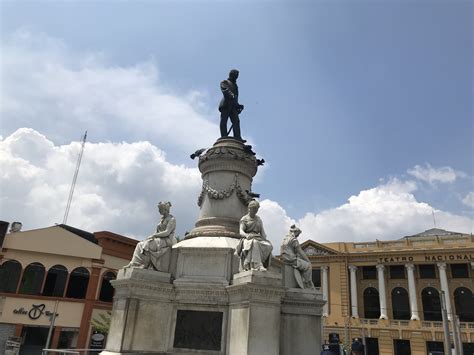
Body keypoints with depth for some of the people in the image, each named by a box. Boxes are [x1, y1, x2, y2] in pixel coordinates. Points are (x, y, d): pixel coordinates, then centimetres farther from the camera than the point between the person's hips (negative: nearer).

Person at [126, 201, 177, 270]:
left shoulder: (172, 219, -7)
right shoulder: (163, 219, 20)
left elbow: (167, 232, -17)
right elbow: (157, 232, 18)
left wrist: (154, 235, -14)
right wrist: (150, 237, 0)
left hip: (167, 241, -9)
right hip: (159, 241, 9)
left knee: (147, 245, -23)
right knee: (141, 245, -8)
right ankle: (133, 264, -17)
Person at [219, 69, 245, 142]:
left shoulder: (235, 85, 33)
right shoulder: (224, 82, 12)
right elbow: (225, 90, -8)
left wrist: (238, 105, 15)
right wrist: (232, 96, -24)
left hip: (233, 105, 6)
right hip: (226, 104, -6)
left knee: (236, 121, -11)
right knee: (224, 121, -10)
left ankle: (237, 137, -21)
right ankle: (224, 137, -16)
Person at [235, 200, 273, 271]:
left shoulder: (259, 220, 22)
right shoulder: (244, 219, 9)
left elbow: (262, 232, 14)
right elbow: (241, 232, -5)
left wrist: (265, 240, -9)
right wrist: (246, 235, -29)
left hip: (258, 239, 4)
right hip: (247, 240, -4)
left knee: (269, 246, -28)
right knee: (254, 243, -40)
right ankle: (258, 265, -46)